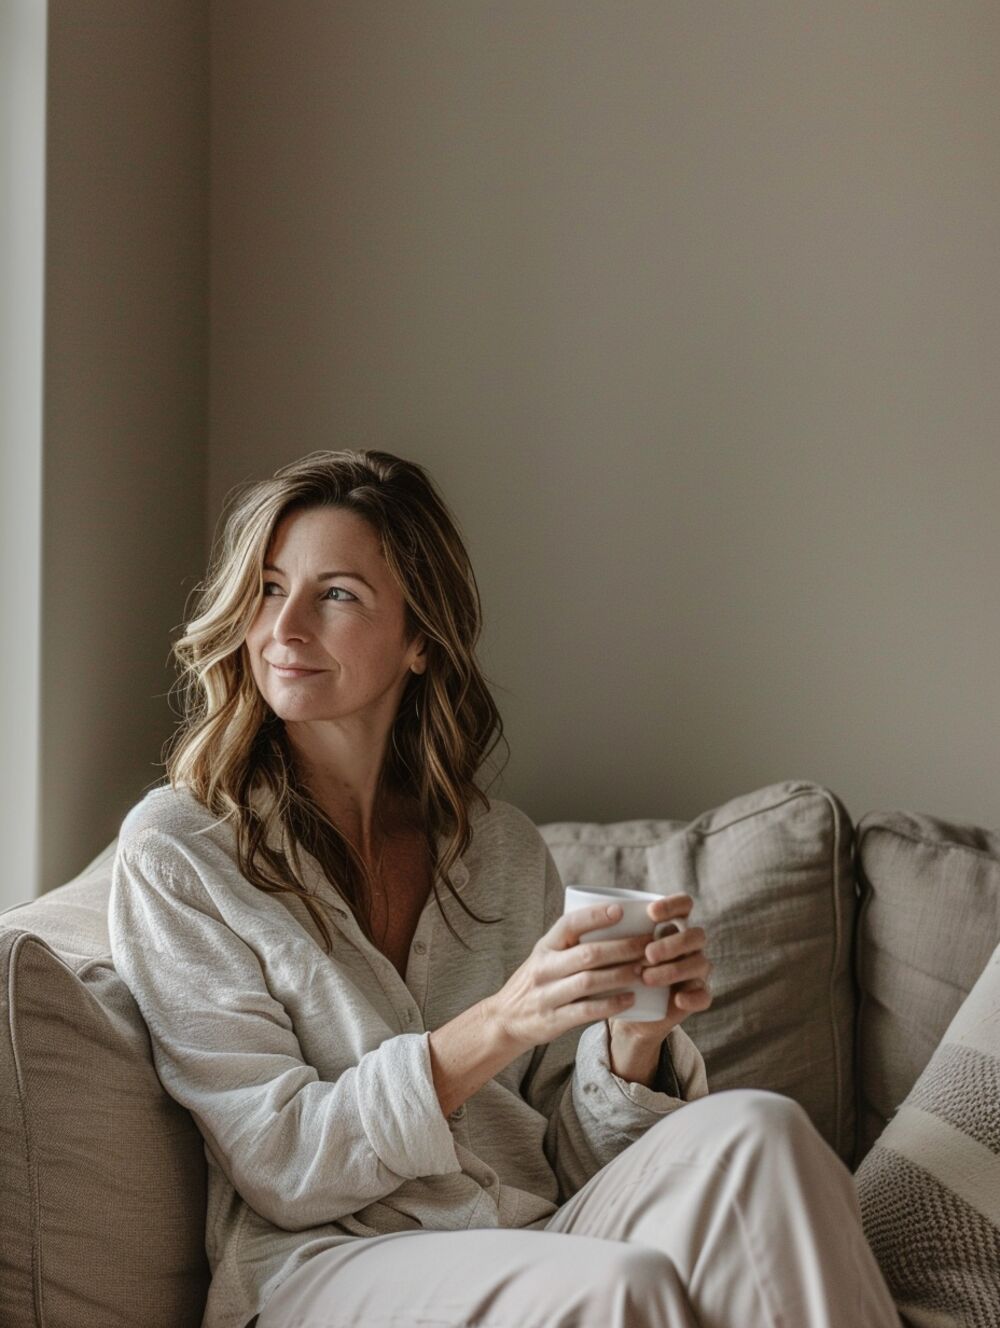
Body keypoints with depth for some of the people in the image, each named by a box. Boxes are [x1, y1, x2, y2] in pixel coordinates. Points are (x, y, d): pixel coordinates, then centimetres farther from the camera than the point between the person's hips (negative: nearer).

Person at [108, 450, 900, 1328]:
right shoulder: (176, 850, -3)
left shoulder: (505, 849, 10)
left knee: (753, 1132, -24)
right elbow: (280, 1168, -9)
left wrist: (636, 1032, -11)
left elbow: (571, 1157, 10)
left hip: (539, 1242, 5)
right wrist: (499, 1026, -21)